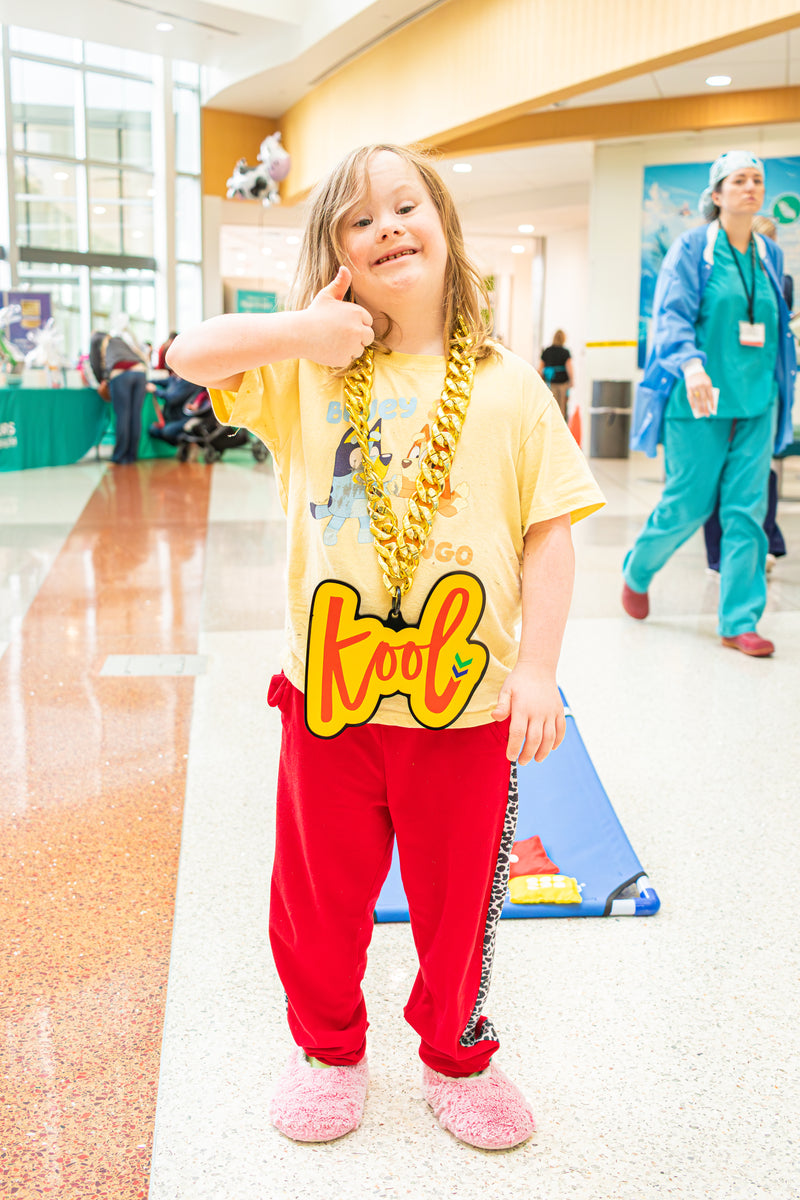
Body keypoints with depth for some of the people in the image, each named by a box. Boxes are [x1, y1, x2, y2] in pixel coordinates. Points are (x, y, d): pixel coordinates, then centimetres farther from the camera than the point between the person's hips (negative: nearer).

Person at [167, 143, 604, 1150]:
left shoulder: (507, 387, -3)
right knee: (320, 899, 17)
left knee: (458, 900, 17)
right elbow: (188, 356, -7)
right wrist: (301, 330, -18)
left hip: (467, 700, 0)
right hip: (329, 694, 1)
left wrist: (537, 665, -10)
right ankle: (329, 1050, 44)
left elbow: (550, 531, -4)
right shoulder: (306, 375, 0)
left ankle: (456, 1059, 43)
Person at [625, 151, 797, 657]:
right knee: (688, 505, -1)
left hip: (757, 402, 5)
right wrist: (690, 363, -30)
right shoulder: (691, 248, -2)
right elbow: (672, 315, -13)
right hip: (700, 403, -4)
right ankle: (637, 572, 28)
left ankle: (740, 622, 5)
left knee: (747, 510, -1)